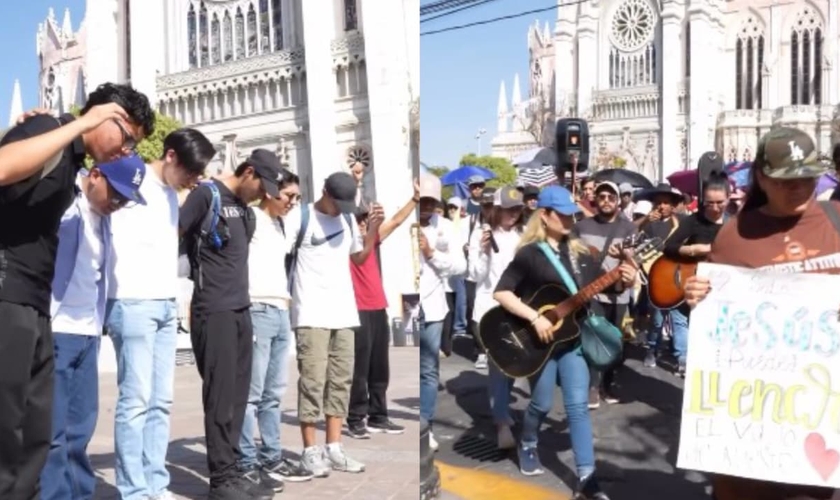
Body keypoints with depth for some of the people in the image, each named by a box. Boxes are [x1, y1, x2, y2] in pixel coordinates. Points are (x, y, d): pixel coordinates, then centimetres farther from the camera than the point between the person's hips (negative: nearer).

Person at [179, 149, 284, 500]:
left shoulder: (245, 207, 16)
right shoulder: (207, 194, -7)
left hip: (241, 310, 7)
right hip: (214, 312, -7)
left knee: (237, 396, 8)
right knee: (220, 397, -4)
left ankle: (232, 471, 16)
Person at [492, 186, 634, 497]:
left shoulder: (579, 252, 7)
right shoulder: (529, 254, -10)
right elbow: (501, 293, -15)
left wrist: (623, 280, -10)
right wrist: (535, 318, -23)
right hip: (539, 340, -4)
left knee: (578, 406, 0)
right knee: (542, 403, 8)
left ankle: (586, 479, 1)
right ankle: (527, 447, 38)